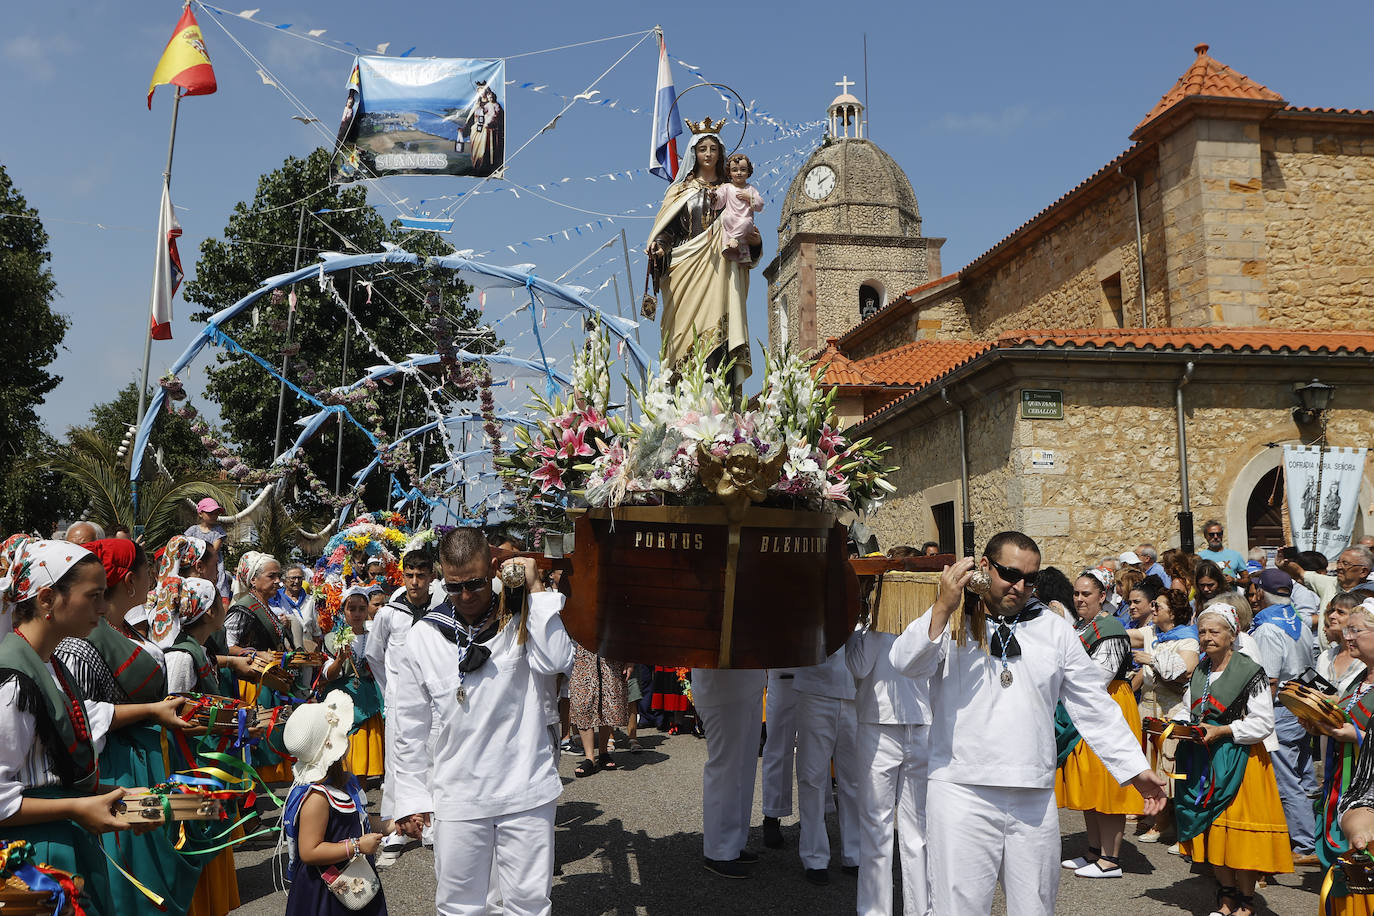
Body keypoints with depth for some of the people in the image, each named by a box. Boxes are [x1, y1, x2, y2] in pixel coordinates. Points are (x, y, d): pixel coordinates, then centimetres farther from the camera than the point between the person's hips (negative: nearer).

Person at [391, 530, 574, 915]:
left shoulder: (521, 621, -1)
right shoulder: (424, 637, 2)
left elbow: (556, 660, -23)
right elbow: (410, 729, 7)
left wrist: (536, 589, -18)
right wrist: (411, 798, 6)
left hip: (526, 790, -1)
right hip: (458, 795, 1)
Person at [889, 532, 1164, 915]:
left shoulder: (1054, 629, 13)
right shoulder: (950, 624, 3)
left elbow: (1093, 706, 15)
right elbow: (906, 663, -14)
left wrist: (1136, 768, 11)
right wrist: (943, 607, -23)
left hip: (1035, 798, 3)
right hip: (961, 794, -3)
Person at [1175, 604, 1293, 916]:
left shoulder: (1251, 672, -9)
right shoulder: (1198, 673, 12)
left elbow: (1263, 723, -12)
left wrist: (1221, 731, -19)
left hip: (1239, 759, -6)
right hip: (1203, 760, 6)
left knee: (1238, 829, -3)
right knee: (1212, 830, 9)